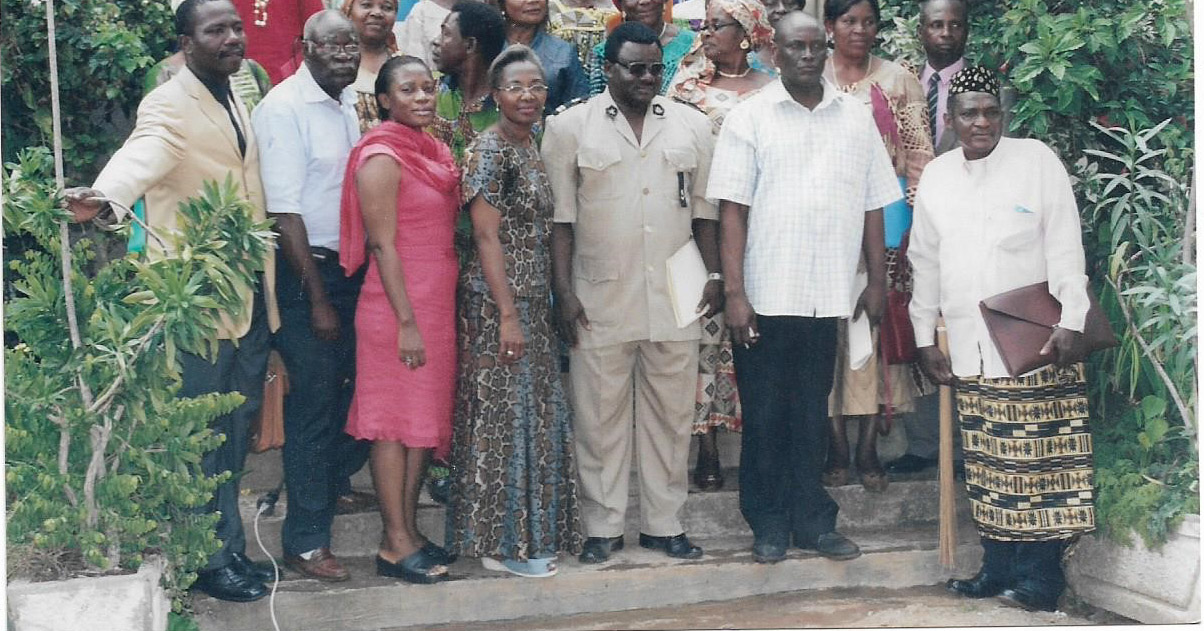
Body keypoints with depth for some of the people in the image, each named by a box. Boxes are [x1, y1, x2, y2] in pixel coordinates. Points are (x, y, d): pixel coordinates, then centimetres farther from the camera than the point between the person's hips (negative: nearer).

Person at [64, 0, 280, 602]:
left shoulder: (237, 100, 13)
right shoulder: (169, 105, -13)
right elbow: (142, 154, -35)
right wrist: (102, 195, -55)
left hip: (250, 294, 8)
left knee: (237, 426, 14)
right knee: (203, 433, 1)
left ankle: (229, 545, 26)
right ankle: (213, 559, 13)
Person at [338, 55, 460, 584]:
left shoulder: (432, 152, 13)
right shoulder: (382, 158, -12)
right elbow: (383, 245, -16)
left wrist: (436, 314, 15)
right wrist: (405, 322, -19)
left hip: (436, 302, 9)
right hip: (397, 305, -8)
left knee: (425, 418, 12)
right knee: (396, 420, -2)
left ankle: (408, 531, 21)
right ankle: (396, 545, 5)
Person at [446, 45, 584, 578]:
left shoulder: (531, 148, 13)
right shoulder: (488, 151, -13)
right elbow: (487, 237, -16)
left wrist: (542, 308, 16)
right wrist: (508, 314, -19)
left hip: (532, 300, 9)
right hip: (498, 301, -9)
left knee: (536, 413, 13)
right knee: (503, 415, -3)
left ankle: (529, 532, 23)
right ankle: (500, 544, 7)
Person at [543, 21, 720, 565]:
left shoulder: (692, 126, 8)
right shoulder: (570, 127, 0)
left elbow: (703, 211, 11)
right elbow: (560, 217, -2)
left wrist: (715, 276, 4)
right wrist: (563, 292, -7)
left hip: (674, 300, 2)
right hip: (600, 300, -2)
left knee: (670, 415, 8)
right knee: (600, 415, 4)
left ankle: (664, 524, 20)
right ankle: (603, 527, 16)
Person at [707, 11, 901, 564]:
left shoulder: (856, 119, 8)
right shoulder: (749, 118, -1)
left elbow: (873, 206, 11)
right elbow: (733, 208, -6)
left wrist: (877, 281, 7)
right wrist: (734, 293, -12)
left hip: (827, 295, 2)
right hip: (765, 295, -2)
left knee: (812, 412, 11)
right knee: (764, 414, 6)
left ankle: (812, 519, 22)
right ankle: (769, 524, 17)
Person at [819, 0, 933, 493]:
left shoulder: (898, 81, 7)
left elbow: (918, 153, 5)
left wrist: (914, 218, -3)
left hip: (883, 216, 0)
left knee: (878, 320, -2)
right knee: (831, 324, -2)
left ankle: (869, 447, 5)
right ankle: (837, 448, 6)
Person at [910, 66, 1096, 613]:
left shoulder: (1037, 161, -1)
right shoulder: (935, 177, 11)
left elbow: (1065, 246, -4)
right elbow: (925, 261, 16)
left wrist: (1071, 322, -11)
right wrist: (925, 337, 14)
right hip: (970, 348, 4)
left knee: (1041, 458, -4)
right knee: (988, 463, 6)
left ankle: (1041, 574, 3)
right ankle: (998, 567, 14)